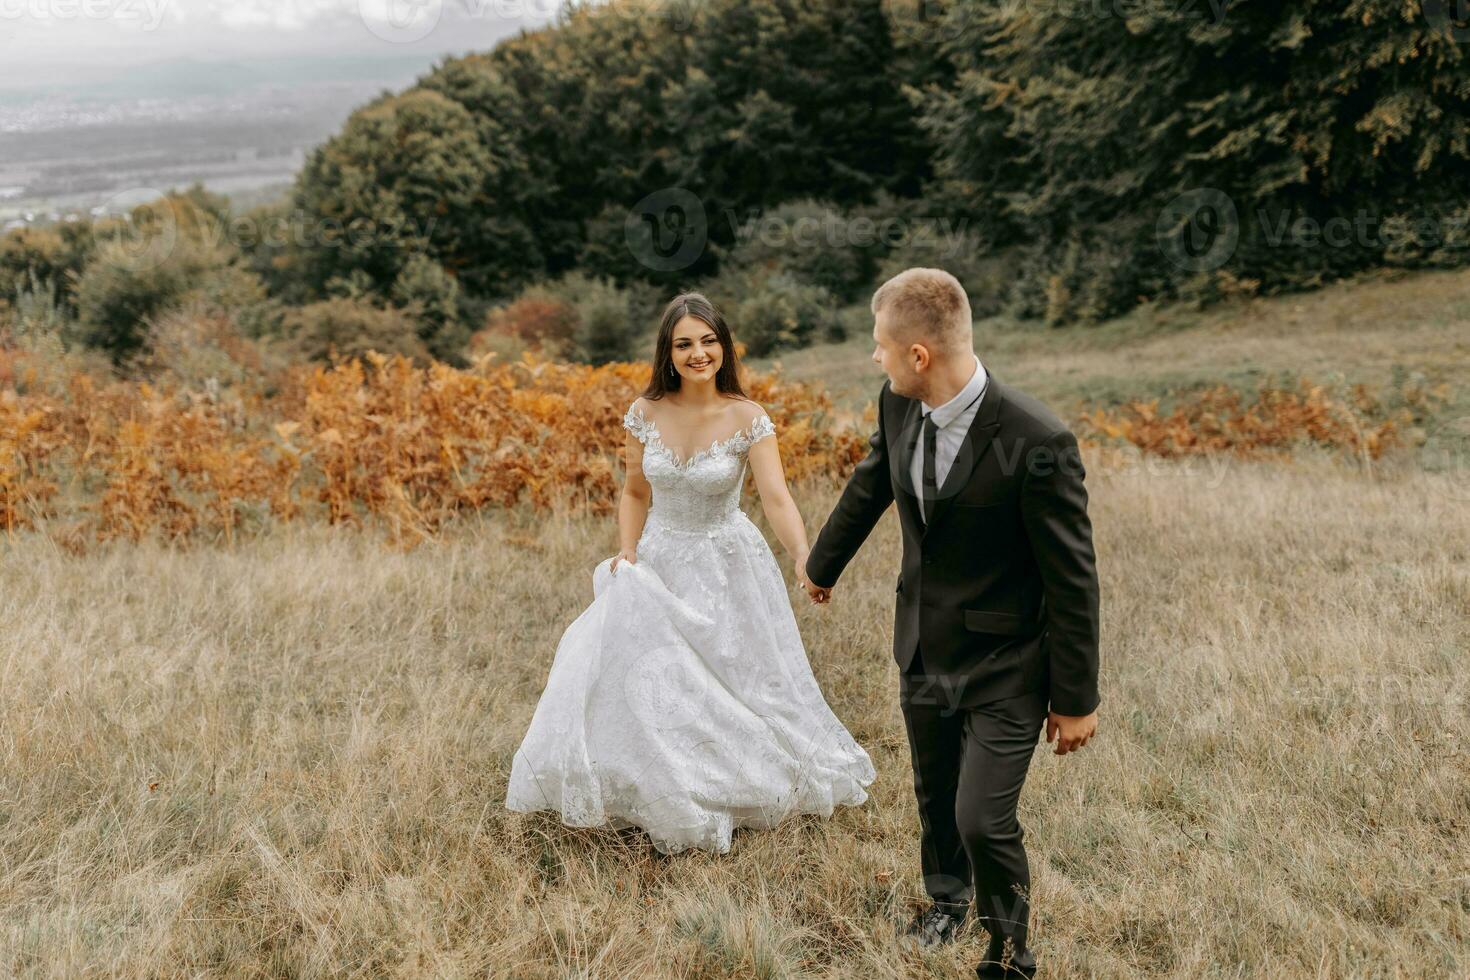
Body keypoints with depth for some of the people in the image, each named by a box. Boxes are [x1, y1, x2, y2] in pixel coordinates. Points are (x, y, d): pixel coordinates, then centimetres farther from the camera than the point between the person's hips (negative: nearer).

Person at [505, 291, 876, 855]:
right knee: (638, 683, 3)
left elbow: (777, 498, -25)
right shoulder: (645, 413, -8)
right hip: (659, 564, 2)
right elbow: (635, 493, 5)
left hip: (727, 570, -2)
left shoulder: (748, 419, -16)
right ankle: (660, 800, 26)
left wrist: (804, 558, -41)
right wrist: (626, 554, -10)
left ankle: (745, 791, 35)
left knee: (734, 690, 9)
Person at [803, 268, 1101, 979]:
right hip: (924, 649, 6)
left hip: (1004, 667, -6)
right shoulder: (899, 406, -8)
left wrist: (1075, 700, -12)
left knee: (983, 820, -8)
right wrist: (823, 564, 31)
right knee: (935, 795, 23)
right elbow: (869, 486, 14)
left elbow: (1072, 578, -19)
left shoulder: (1037, 442, -27)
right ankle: (948, 898, 53)